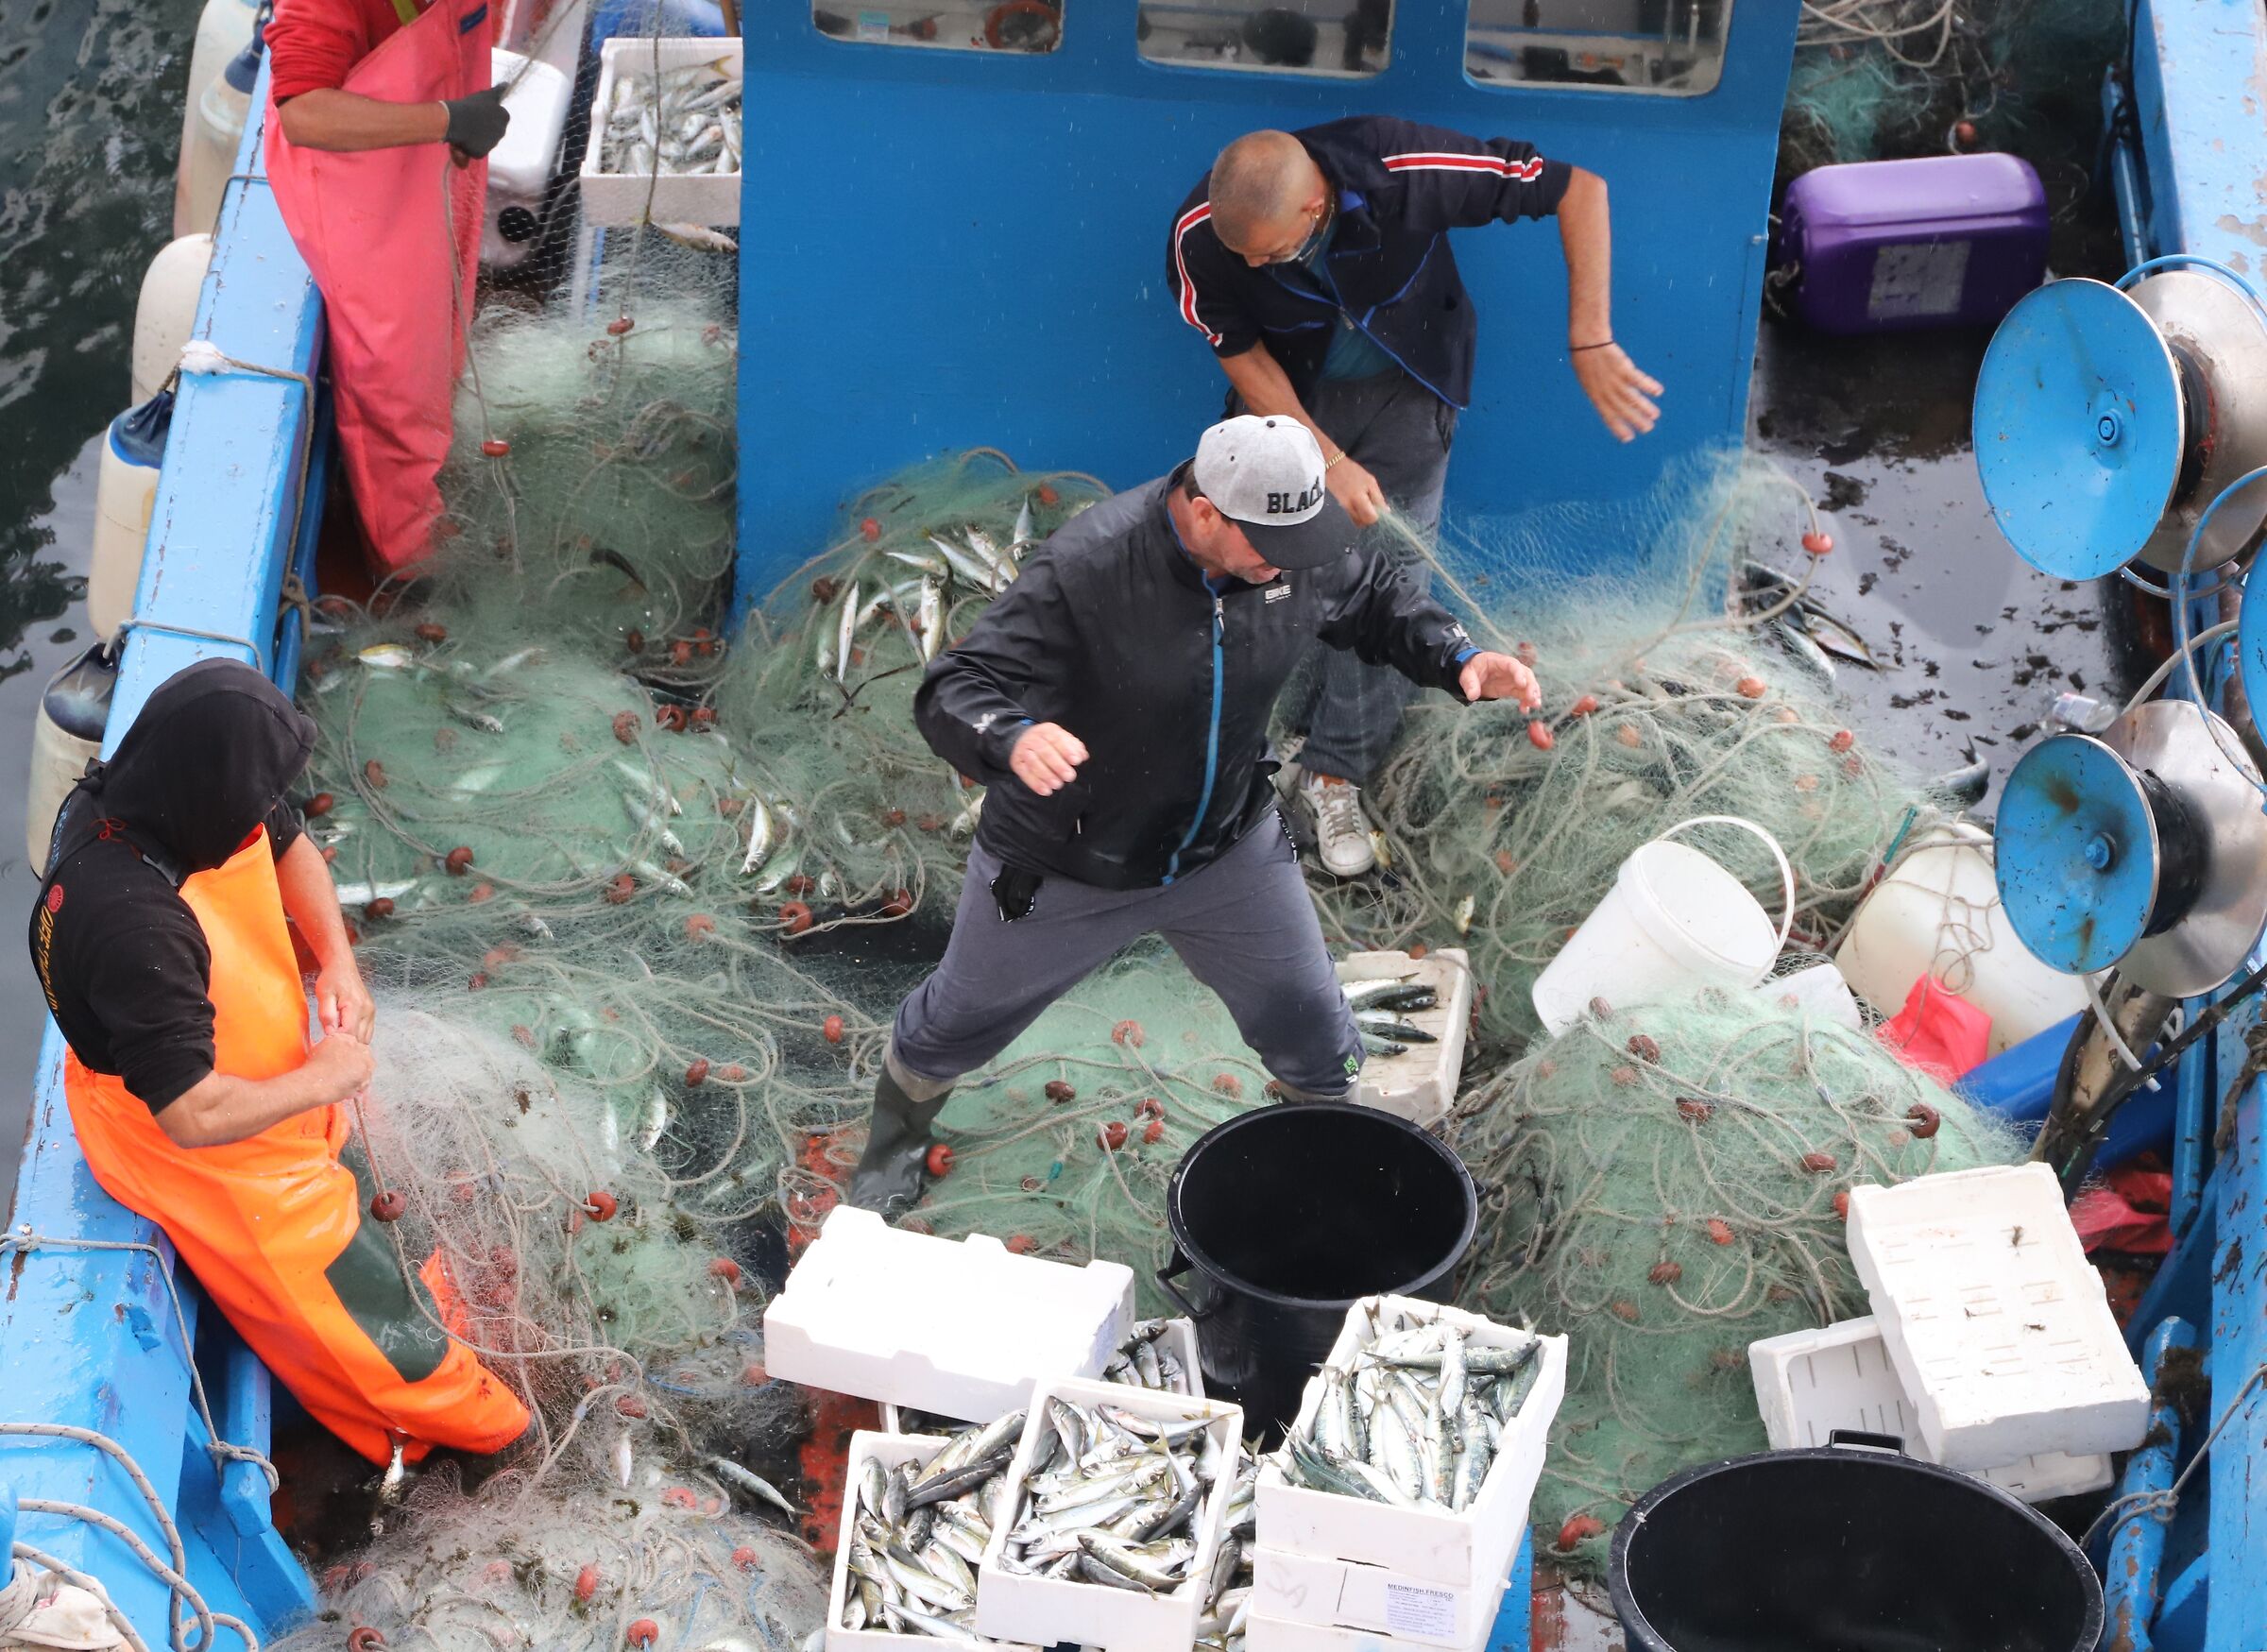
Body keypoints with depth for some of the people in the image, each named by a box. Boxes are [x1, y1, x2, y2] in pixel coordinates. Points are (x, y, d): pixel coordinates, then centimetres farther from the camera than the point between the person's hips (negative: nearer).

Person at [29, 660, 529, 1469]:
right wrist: (323, 1079, -25)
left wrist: (338, 963, -11)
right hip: (207, 1158, -8)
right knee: (363, 1319, 11)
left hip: (263, 1077, 8)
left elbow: (291, 849, 4)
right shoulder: (131, 923, -44)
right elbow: (194, 1115, -40)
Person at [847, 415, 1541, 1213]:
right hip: (1063, 869, -3)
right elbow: (952, 693, -36)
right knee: (959, 1025, 20)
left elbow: (1379, 602, 3)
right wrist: (1012, 738, -59)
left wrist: (1460, 659, -16)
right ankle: (896, 1141, 53)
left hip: (1229, 847, 3)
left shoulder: (1303, 542, -19)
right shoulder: (1086, 569, -36)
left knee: (1313, 1034, 15)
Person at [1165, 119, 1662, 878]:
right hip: (1288, 393, 1)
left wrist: (1588, 343, -31)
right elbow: (1242, 358, -13)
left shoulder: (1408, 176, -37)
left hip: (1403, 388, -1)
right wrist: (1330, 460, -21)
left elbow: (1580, 189, -28)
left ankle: (1335, 773, 7)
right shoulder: (1200, 238, -31)